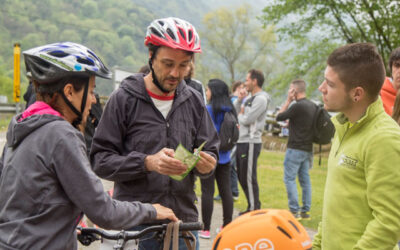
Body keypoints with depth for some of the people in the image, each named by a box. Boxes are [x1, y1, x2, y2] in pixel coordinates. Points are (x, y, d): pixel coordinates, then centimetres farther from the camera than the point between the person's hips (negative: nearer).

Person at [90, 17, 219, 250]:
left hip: (184, 221, 4)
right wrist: (147, 163, -22)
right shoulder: (125, 99, -5)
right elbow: (100, 160, -8)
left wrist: (207, 164, -11)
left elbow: (211, 150, 12)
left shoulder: (194, 101, 7)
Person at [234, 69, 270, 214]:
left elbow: (247, 119, -20)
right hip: (241, 142, 10)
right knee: (242, 177, 15)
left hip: (250, 143, -10)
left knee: (249, 178, -6)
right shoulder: (250, 98, 18)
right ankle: (252, 207, 25)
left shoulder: (261, 99, -12)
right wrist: (239, 100, 2)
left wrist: (240, 115, 1)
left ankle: (254, 210, 2)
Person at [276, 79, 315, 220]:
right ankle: (306, 211, 14)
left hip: (295, 149, -8)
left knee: (289, 179, -3)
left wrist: (288, 100, -2)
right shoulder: (313, 106, 10)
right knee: (305, 179, 11)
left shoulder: (297, 106, -17)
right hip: (308, 149, 8)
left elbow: (279, 117, -7)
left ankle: (294, 211, -6)